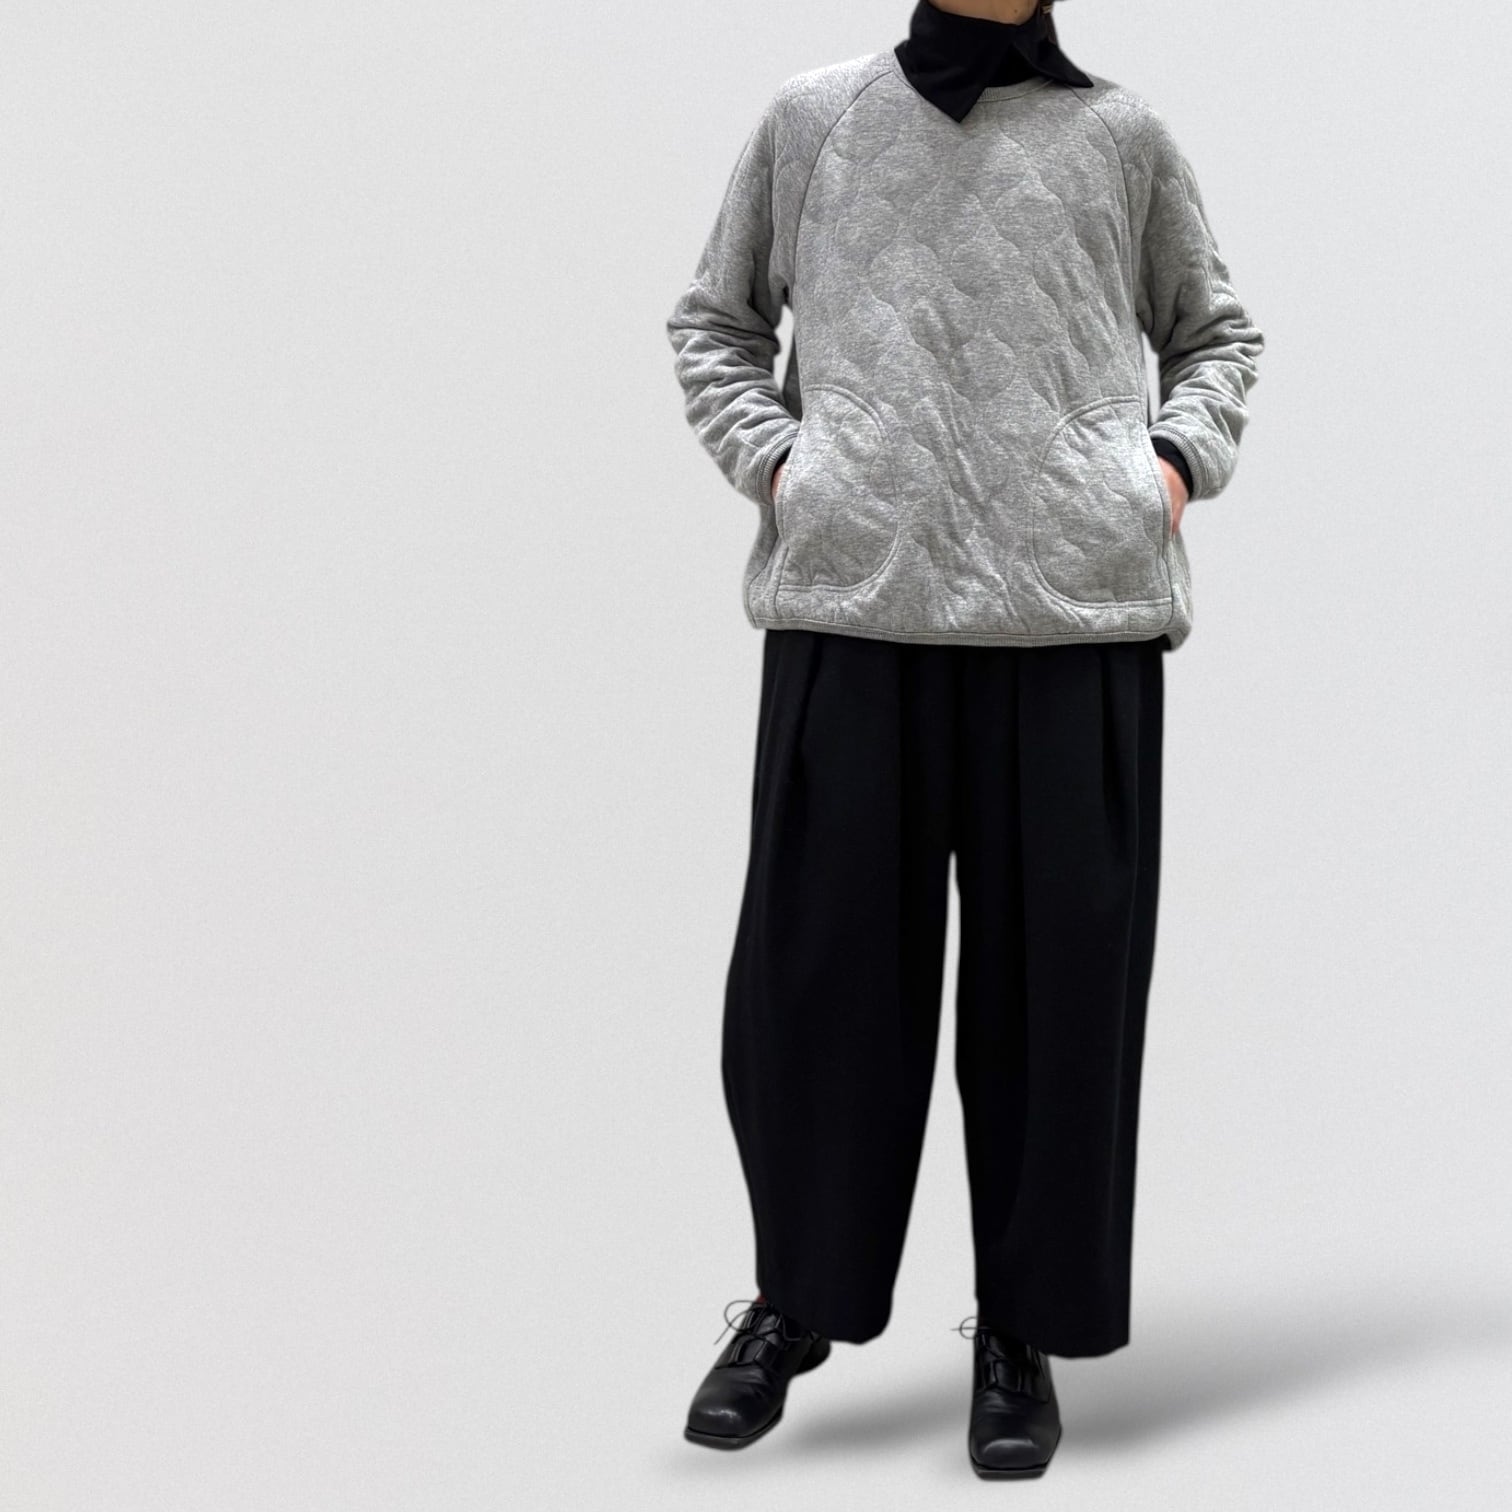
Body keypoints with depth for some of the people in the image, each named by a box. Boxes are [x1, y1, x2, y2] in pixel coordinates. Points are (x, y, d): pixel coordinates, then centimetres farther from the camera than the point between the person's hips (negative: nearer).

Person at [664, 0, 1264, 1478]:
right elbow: (712, 319, 20)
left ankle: (1022, 1331, 18)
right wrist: (769, 457, 3)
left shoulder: (1123, 135, 13)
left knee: (1058, 975, 3)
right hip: (850, 598, 0)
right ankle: (795, 1294, 23)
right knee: (816, 963, 3)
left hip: (1078, 608, 1)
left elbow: (1216, 333, 23)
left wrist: (1179, 457, 4)